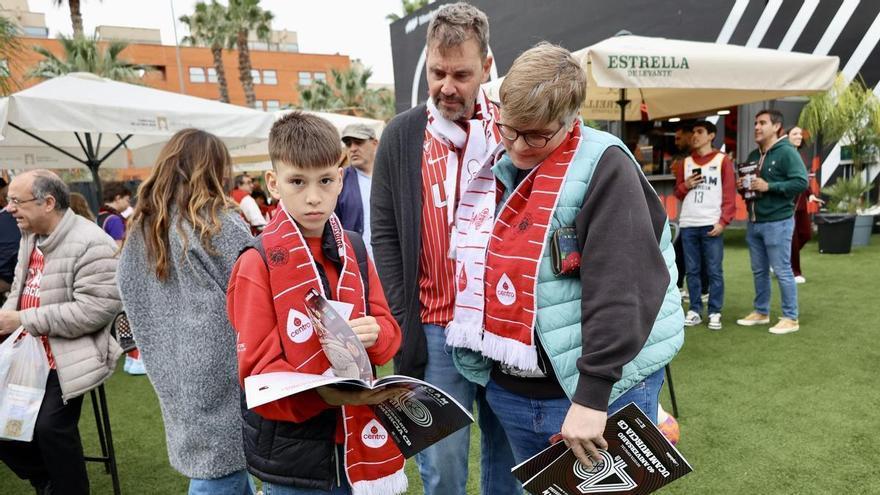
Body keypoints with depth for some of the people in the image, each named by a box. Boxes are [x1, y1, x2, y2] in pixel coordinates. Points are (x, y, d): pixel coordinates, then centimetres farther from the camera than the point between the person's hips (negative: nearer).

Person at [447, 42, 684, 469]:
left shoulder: (603, 167, -15)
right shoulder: (492, 168, 5)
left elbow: (618, 287, -22)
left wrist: (592, 395, -23)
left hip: (600, 390, -6)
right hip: (510, 392, 7)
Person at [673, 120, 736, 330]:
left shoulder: (723, 160, 3)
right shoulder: (686, 162, 15)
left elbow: (730, 193, -2)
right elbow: (678, 193, 19)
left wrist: (723, 221, -11)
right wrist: (686, 185, -4)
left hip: (712, 225, -4)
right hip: (688, 225, 4)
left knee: (714, 271, -1)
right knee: (692, 271, 6)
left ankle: (715, 313, 7)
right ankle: (695, 310, 14)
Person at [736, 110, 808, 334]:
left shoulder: (787, 152, -9)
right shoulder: (753, 155, 14)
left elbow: (801, 182, -18)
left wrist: (769, 186, -22)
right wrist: (742, 187, 3)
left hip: (778, 222, -7)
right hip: (753, 222, 8)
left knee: (782, 271, -1)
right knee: (759, 271, 15)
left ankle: (790, 318, 9)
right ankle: (761, 312, 27)